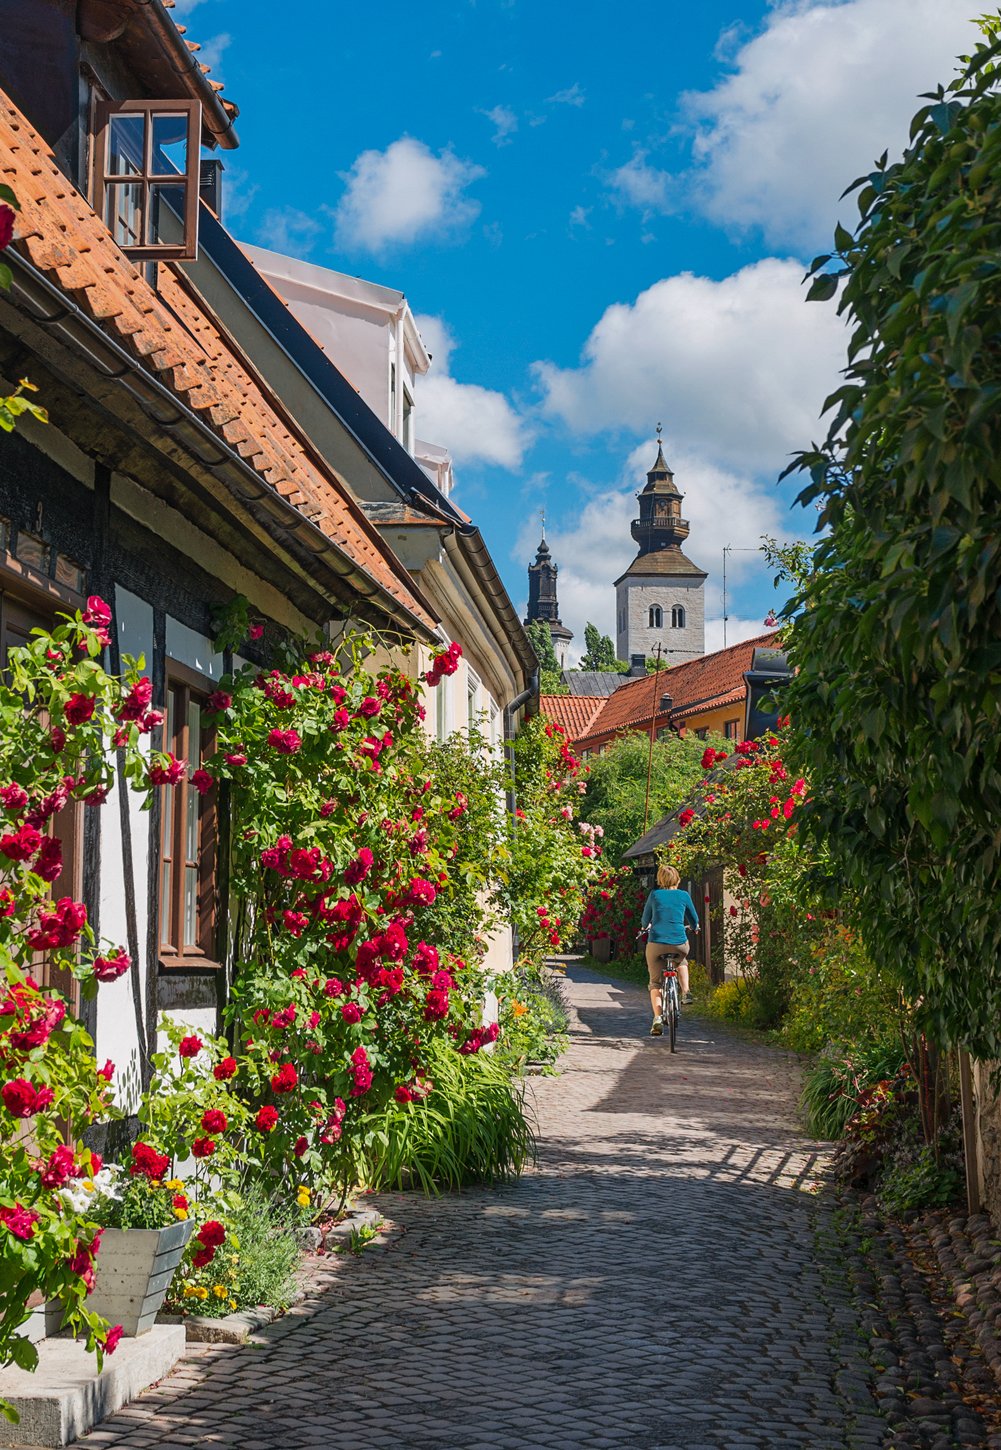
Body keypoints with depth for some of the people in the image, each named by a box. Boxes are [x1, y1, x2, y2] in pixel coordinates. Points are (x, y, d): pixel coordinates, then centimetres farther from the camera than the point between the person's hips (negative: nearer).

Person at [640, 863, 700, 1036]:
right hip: (679, 942, 1)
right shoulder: (684, 895, 8)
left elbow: (645, 919, 21)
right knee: (682, 961, 36)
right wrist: (695, 927, 44)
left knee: (655, 982, 12)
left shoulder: (654, 895, 8)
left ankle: (657, 1018, -7)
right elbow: (694, 920, 20)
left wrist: (646, 927, 45)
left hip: (656, 942, -1)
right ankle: (685, 991, 17)